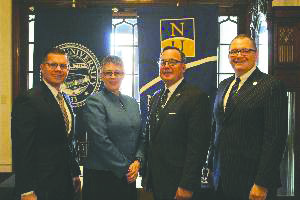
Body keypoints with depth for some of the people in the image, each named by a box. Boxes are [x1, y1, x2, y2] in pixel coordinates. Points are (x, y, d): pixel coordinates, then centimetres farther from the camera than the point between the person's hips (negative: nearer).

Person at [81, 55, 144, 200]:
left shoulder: (132, 102, 11)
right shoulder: (94, 101, -8)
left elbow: (140, 136, 11)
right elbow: (101, 141, -16)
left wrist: (137, 161, -6)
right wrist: (125, 168, -14)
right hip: (101, 176, -5)